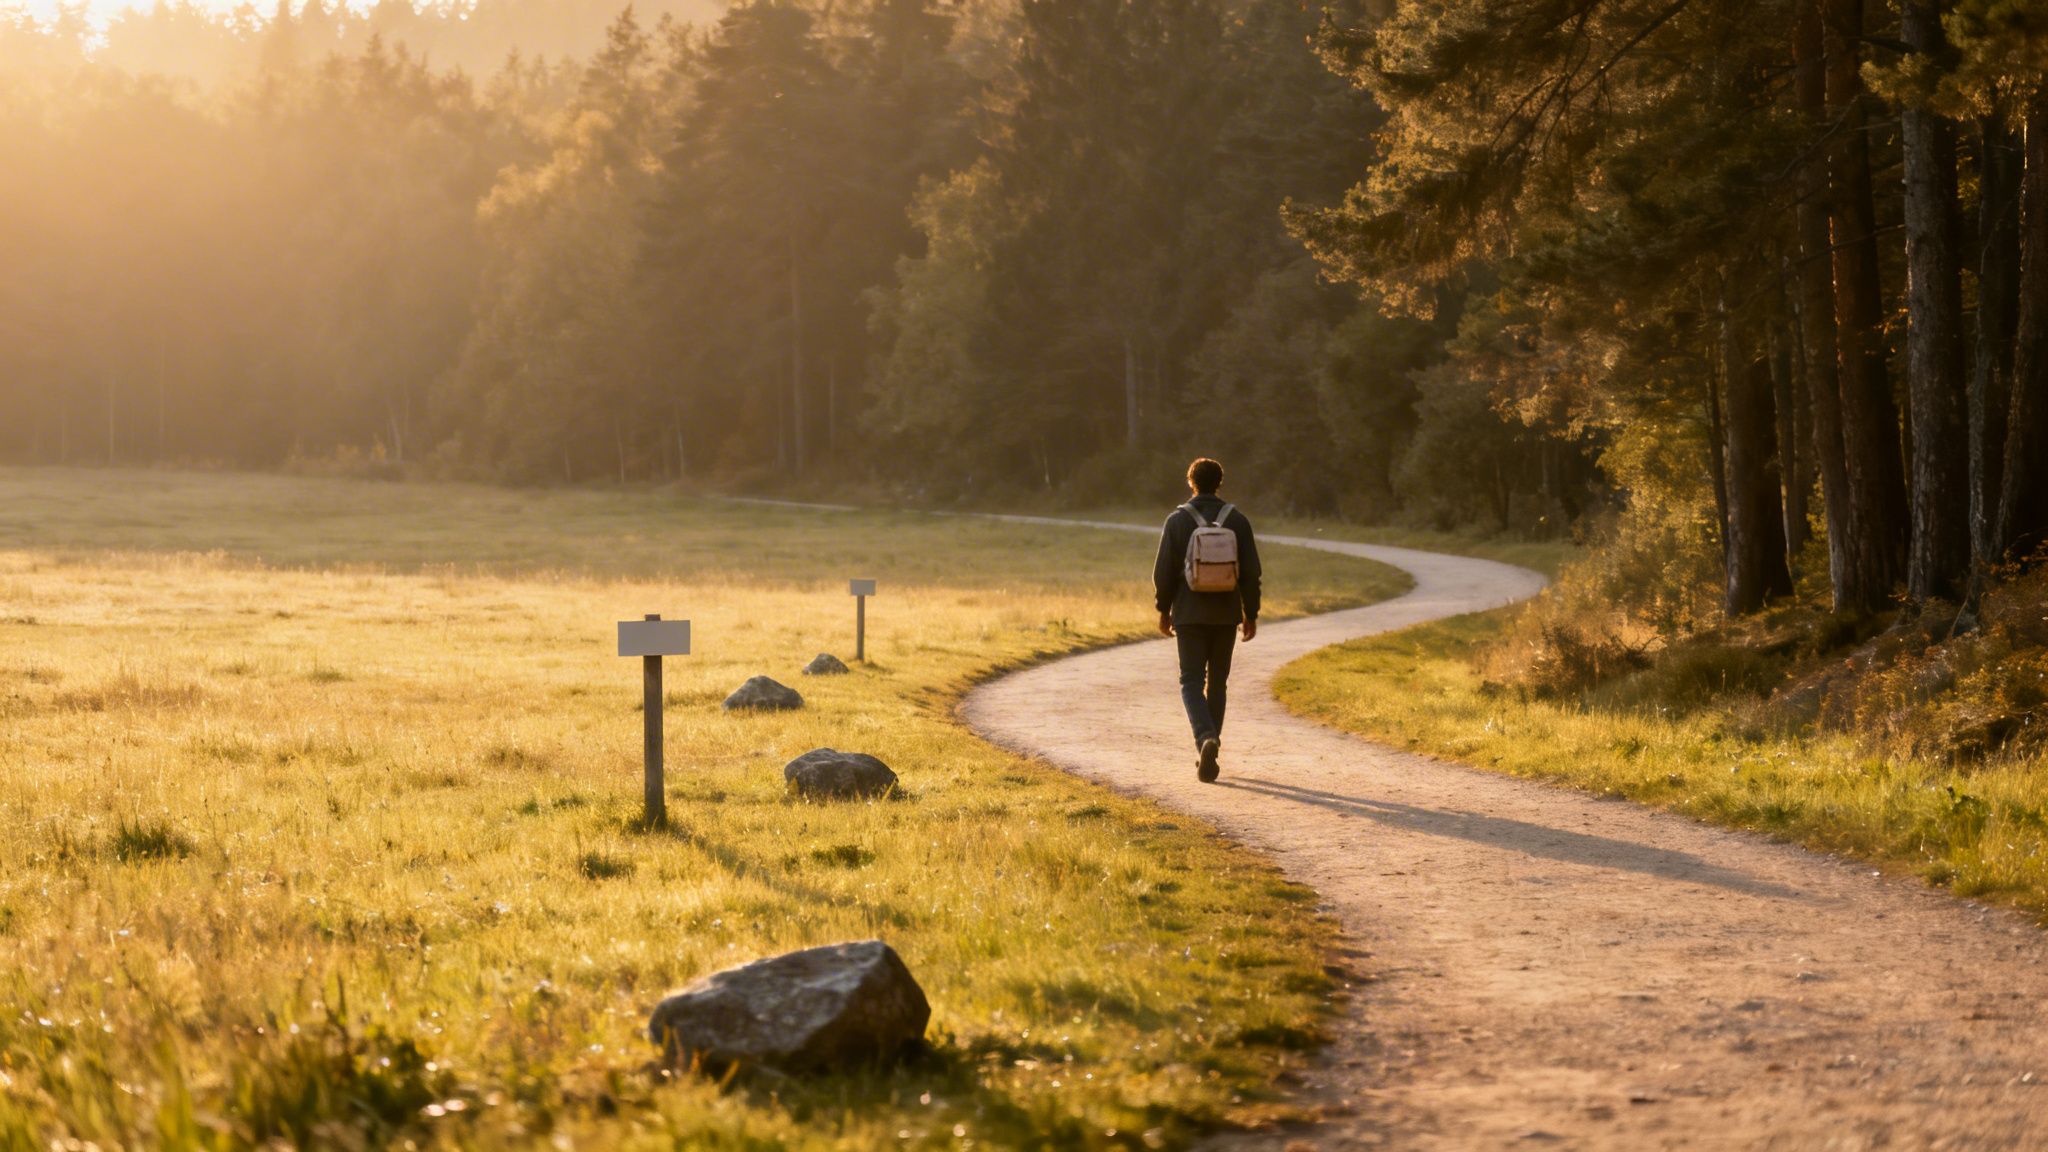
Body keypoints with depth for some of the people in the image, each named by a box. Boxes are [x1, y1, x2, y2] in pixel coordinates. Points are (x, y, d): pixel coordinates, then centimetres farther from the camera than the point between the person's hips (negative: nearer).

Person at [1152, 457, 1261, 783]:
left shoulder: (1177, 520, -4)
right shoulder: (1237, 520, 0)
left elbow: (1164, 571, -5)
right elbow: (1250, 572, -2)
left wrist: (1164, 610, 6)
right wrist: (1251, 614, 5)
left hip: (1189, 614, -2)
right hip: (1226, 614, 2)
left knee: (1192, 683, 0)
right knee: (1217, 682, 14)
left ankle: (1206, 739, -25)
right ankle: (1207, 753, 18)